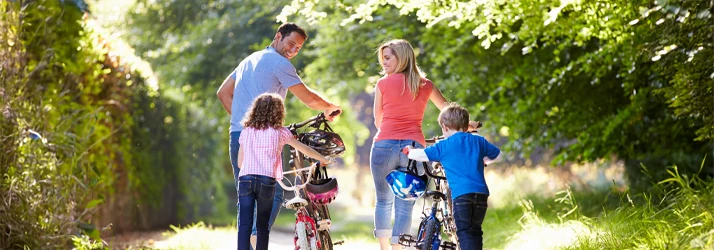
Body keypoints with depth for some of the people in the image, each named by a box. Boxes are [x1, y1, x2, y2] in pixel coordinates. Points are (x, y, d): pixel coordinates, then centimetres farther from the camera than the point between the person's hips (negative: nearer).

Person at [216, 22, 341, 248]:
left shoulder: (249, 60, 23)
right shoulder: (279, 63, -4)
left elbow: (223, 93, 26)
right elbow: (307, 97, -6)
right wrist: (331, 108, 12)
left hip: (237, 136, 8)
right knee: (273, 194, -6)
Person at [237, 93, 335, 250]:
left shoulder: (246, 131, 16)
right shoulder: (280, 132, 10)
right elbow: (303, 149, 21)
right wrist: (323, 159, 36)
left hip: (245, 178, 1)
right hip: (266, 180, -1)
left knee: (244, 224, -4)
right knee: (262, 225, 9)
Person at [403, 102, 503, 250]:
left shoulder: (444, 145, 5)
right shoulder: (479, 141, 17)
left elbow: (421, 155, 4)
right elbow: (498, 156, 29)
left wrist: (409, 151, 26)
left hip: (461, 193, -4)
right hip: (481, 193, 4)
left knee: (464, 231, -3)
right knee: (475, 230, 16)